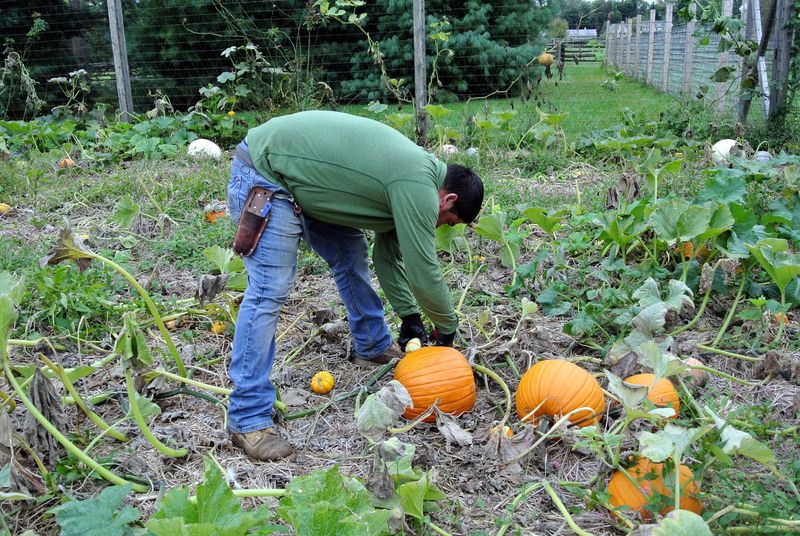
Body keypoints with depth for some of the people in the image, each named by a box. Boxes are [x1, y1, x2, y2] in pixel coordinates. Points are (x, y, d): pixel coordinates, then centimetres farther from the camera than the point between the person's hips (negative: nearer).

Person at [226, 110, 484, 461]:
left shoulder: (409, 178, 9)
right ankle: (248, 419, -9)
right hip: (263, 175, -10)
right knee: (270, 290, -15)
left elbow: (388, 254, 17)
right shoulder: (418, 186, -21)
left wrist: (409, 316, 15)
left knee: (351, 254, 16)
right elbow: (422, 271, -16)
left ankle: (373, 348, 36)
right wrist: (447, 326, 1)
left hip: (297, 177, 10)